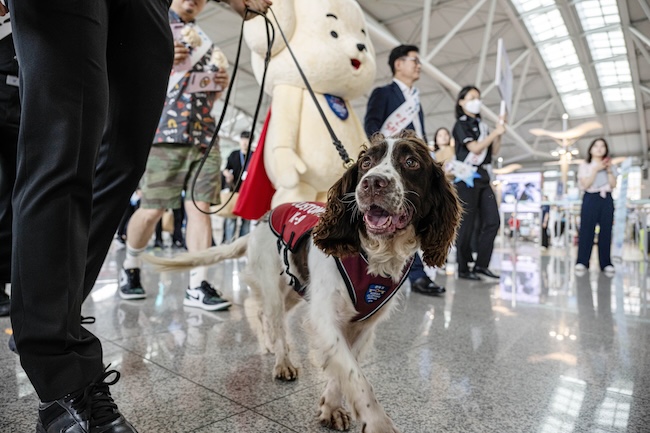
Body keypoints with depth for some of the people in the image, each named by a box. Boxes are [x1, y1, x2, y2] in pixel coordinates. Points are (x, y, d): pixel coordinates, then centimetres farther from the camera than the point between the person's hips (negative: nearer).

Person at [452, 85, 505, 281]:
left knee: (492, 221, 2)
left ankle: (481, 264, 8)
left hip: (483, 177, 7)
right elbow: (475, 148, -13)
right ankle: (463, 269, 3)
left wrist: (498, 134, 3)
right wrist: (495, 132, -7)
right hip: (467, 177, -7)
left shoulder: (481, 125, 19)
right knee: (466, 225, -5)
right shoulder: (461, 124, -2)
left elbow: (494, 151, 17)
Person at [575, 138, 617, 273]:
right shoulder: (584, 166, 6)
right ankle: (582, 261, -6)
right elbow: (585, 184, -7)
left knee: (606, 231, 1)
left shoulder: (610, 166, 15)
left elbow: (613, 185, 4)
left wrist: (609, 170, -6)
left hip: (606, 199, 3)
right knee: (586, 230, -7)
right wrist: (596, 169, -10)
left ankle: (606, 262, 5)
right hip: (590, 199, -3)